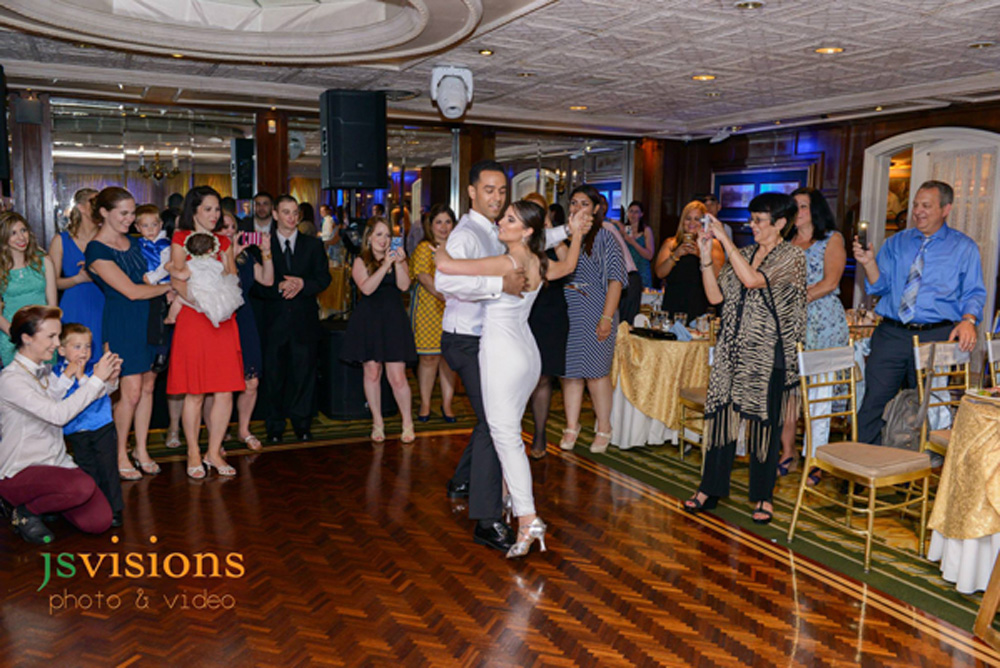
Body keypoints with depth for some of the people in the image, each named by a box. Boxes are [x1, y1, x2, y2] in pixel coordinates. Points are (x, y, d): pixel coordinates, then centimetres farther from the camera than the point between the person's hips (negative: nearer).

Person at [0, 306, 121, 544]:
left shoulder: (45, 373, 10)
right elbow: (58, 414, -23)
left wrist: (107, 379, -4)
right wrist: (97, 379, -20)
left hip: (56, 462, 7)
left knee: (100, 521, -10)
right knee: (83, 487, -34)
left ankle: (46, 500, 17)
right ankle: (23, 511, -4)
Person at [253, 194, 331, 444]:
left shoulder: (313, 245, 9)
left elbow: (324, 279, 4)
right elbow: (255, 285, -2)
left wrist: (302, 284, -13)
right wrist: (278, 288, -18)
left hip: (304, 320, 1)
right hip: (274, 321, -1)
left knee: (304, 372, 4)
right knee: (274, 374, 5)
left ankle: (302, 423, 17)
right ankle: (275, 426, 16)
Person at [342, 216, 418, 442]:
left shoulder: (397, 258, 11)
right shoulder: (361, 262, 4)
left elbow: (404, 285, -3)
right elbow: (367, 288, -12)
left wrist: (398, 263, -14)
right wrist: (385, 265, -15)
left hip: (393, 321, 1)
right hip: (368, 321, 0)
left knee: (397, 377, -5)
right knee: (372, 373, 4)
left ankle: (408, 423, 10)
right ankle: (377, 423, 18)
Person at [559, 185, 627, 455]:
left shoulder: (604, 237, -3)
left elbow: (615, 280, -8)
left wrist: (607, 317, -14)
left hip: (593, 312, -4)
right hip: (565, 313, 5)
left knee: (595, 371, -1)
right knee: (570, 369, 8)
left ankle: (604, 429, 13)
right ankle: (571, 426, 19)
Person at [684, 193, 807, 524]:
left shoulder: (792, 256, -5)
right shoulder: (744, 253, 13)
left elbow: (753, 280, -22)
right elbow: (716, 296, 7)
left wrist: (725, 238, -18)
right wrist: (706, 255, -2)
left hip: (767, 351, -5)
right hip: (732, 348, 5)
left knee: (764, 420, 3)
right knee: (721, 414, 6)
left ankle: (763, 496, 17)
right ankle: (710, 488, 17)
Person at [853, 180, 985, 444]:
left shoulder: (964, 247, 10)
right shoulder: (896, 243, 14)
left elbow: (974, 293, 6)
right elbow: (880, 287, 7)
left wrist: (968, 320, -13)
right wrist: (869, 262, -11)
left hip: (936, 337, -1)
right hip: (891, 334, 2)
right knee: (873, 401, -4)